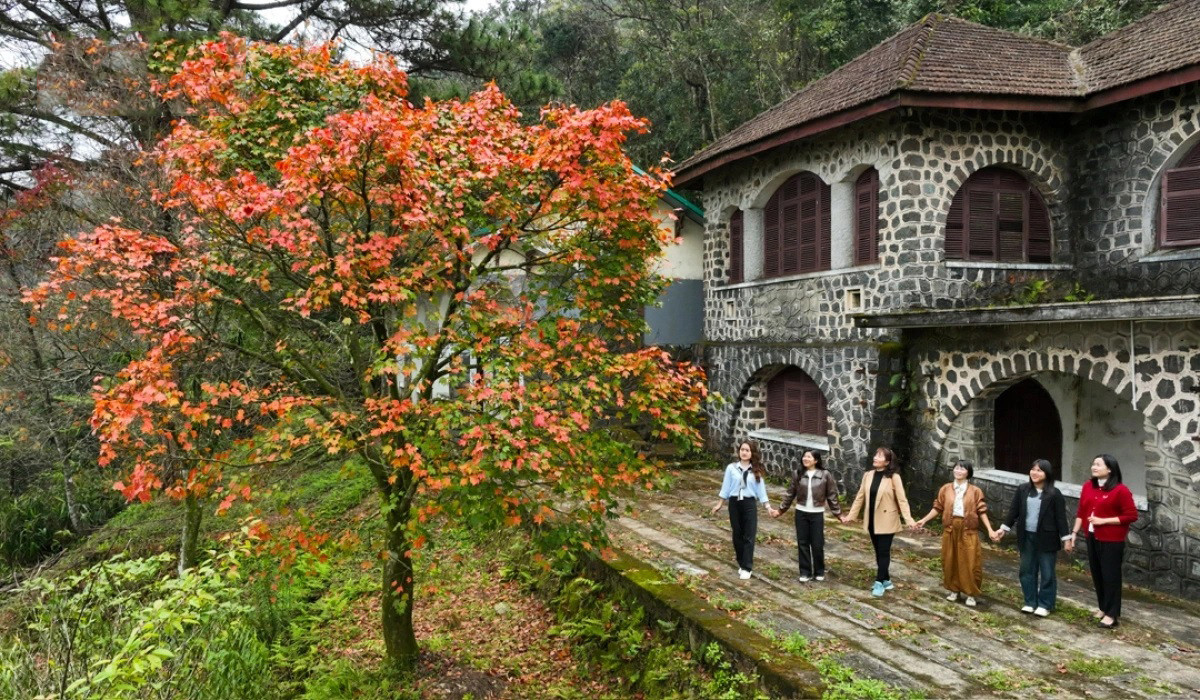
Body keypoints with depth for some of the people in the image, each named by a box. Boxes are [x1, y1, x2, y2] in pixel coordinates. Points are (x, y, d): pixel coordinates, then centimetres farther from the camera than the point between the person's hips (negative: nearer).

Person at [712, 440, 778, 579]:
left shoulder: (756, 471, 1)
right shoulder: (731, 468, -1)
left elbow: (761, 489, 5)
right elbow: (726, 487, 4)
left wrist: (768, 507, 2)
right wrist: (719, 504, 6)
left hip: (750, 503, -1)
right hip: (734, 503, 1)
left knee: (749, 536, -4)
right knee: (737, 534, 8)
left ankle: (747, 568, -1)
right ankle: (742, 564, 21)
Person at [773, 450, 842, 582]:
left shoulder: (825, 475, -6)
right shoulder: (797, 474, -1)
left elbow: (832, 496, -1)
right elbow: (790, 494, 6)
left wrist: (838, 513, -1)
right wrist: (781, 509, 6)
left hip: (817, 514, -2)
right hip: (801, 513, 2)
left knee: (817, 544, 4)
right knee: (803, 543, 6)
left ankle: (819, 572, 22)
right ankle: (805, 572, 16)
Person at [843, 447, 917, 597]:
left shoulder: (894, 477, -11)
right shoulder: (868, 475, 3)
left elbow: (902, 499, -13)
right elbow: (860, 497, 8)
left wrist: (908, 518, -24)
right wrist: (851, 515, 8)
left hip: (887, 521, -6)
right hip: (872, 520, 6)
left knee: (884, 552, -2)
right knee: (878, 552, 13)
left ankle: (879, 582, 3)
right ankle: (886, 580, 25)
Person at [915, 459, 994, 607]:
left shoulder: (975, 491, -2)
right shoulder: (945, 489, 3)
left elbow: (982, 512, -2)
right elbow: (938, 508, 7)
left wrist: (990, 529, -9)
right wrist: (924, 520, 2)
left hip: (968, 531, -2)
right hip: (950, 530, 2)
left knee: (969, 563, 0)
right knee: (950, 561, 10)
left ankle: (971, 594, 13)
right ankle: (954, 590, 26)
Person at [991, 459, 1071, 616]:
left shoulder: (1054, 494, -9)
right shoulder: (1022, 489, 1)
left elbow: (1061, 517, -7)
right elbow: (1014, 510, 7)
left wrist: (1066, 538, -9)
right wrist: (1003, 529, 6)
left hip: (1046, 538, -4)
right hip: (1027, 537, 4)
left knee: (1047, 573, 6)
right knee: (1027, 570, 12)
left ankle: (1045, 605, 19)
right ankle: (1030, 602, 24)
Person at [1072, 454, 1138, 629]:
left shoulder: (1120, 490, -14)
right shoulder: (1088, 486, 5)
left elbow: (1131, 516, -14)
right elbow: (1081, 511, 11)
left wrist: (1103, 521, -18)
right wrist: (1074, 532, 6)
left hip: (1112, 541, -6)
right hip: (1092, 538, 6)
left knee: (1110, 576, 0)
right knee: (1097, 574, 14)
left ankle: (1112, 614, 8)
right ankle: (1103, 607, 28)